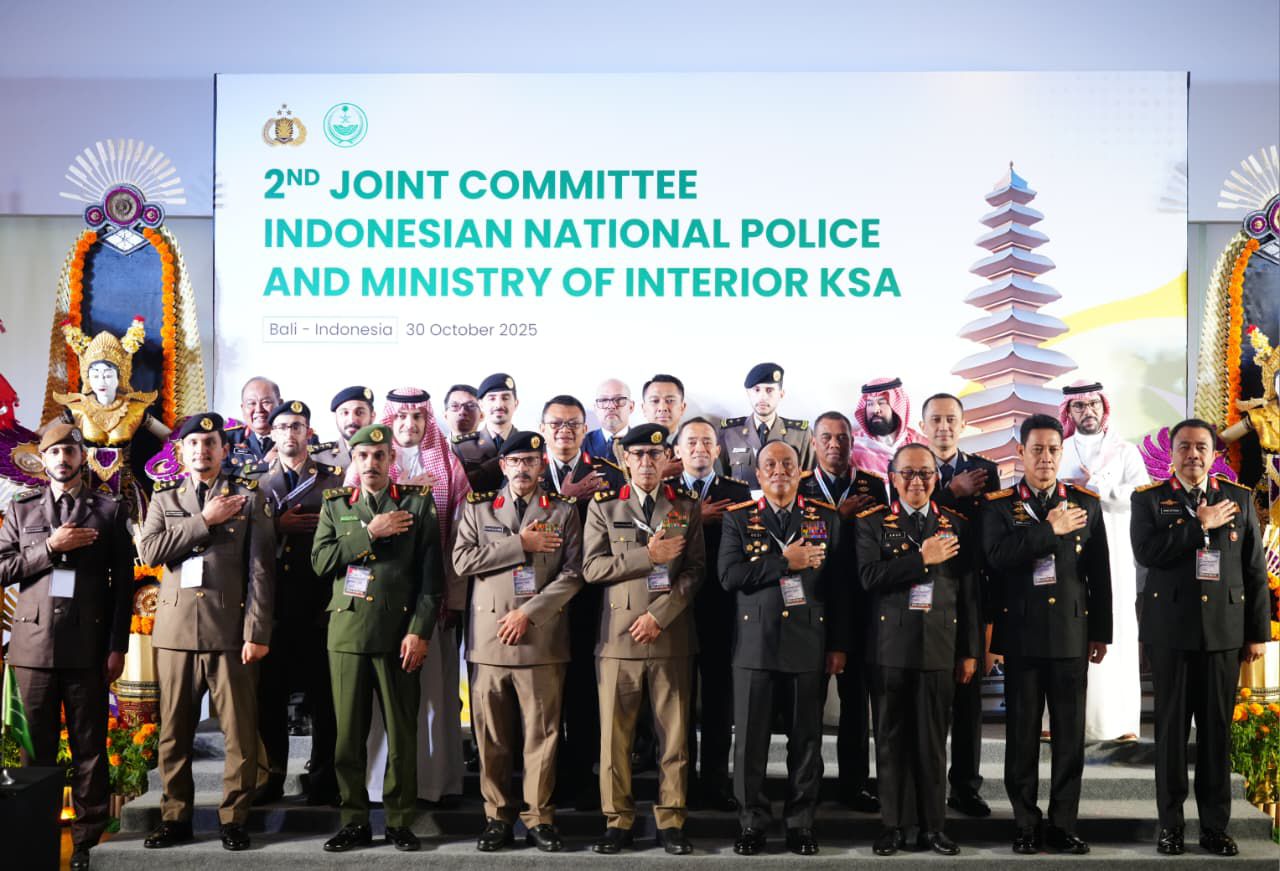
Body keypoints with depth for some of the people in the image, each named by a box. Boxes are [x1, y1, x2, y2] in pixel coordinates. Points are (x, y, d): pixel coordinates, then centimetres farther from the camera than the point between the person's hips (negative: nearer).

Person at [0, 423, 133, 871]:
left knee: (89, 747, 3)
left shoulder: (110, 510, 6)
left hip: (87, 645, -1)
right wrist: (49, 547, -11)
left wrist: (118, 646, -3)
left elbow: (123, 582, 3)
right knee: (36, 748, 7)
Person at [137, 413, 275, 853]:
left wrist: (257, 631, -8)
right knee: (174, 730, 7)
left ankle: (234, 818, 10)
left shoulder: (249, 495, 4)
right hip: (176, 630, 2)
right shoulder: (164, 496, 13)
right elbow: (149, 551, -3)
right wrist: (204, 521, -9)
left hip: (230, 630, -2)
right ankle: (175, 816, 19)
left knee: (240, 731, 0)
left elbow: (261, 568, -2)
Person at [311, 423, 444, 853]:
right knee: (348, 733, 4)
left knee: (402, 733, 2)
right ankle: (354, 821, 14)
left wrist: (419, 632, -9)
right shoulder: (335, 504, 13)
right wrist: (370, 533, -9)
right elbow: (320, 561, 0)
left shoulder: (418, 503, 5)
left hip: (399, 634, -2)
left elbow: (432, 576, 0)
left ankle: (399, 821, 12)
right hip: (347, 632, 2)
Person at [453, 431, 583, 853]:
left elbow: (572, 574, -1)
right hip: (489, 638, 1)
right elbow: (462, 561, -3)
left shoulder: (563, 510, 8)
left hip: (543, 639, -1)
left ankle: (539, 818, 11)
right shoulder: (478, 508, 11)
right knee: (492, 736, 5)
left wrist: (529, 613, -11)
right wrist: (520, 544, -9)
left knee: (542, 733, 2)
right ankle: (498, 817, 16)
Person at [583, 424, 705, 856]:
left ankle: (671, 821, 12)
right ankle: (617, 821, 12)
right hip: (618, 635, 0)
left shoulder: (686, 506, 8)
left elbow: (695, 569, 1)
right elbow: (591, 568, -2)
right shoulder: (603, 505, 7)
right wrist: (647, 556, -12)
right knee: (615, 734, 3)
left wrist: (660, 614, -11)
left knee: (674, 734, 4)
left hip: (672, 636, 1)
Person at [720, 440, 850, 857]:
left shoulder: (827, 518, 7)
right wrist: (785, 562, -14)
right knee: (750, 740, 3)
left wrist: (839, 645, 0)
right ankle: (752, 824, 15)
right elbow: (730, 576, -9)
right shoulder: (738, 518, 5)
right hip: (755, 642, 0)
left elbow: (841, 585, 5)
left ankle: (801, 824, 17)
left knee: (806, 740, 6)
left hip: (809, 643, 1)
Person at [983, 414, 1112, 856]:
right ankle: (1026, 824, 14)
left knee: (1070, 733, 4)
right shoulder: (999, 505, 1)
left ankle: (1063, 825, 14)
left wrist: (1101, 632, 6)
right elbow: (998, 555, -17)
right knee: (1022, 732, 5)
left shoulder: (1086, 503, 7)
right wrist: (1050, 530, -17)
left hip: (1072, 632, 2)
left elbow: (1100, 573, 8)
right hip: (1021, 634, -1)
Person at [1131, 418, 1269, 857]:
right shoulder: (1148, 499, 2)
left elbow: (1255, 570, 7)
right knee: (1171, 730, 5)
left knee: (1217, 731, 5)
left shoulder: (1239, 499, 8)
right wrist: (1200, 525, -13)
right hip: (1170, 631, -1)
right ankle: (1170, 825, 14)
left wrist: (1259, 632, 4)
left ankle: (1215, 826, 15)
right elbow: (1146, 552, -15)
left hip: (1224, 631, 2)